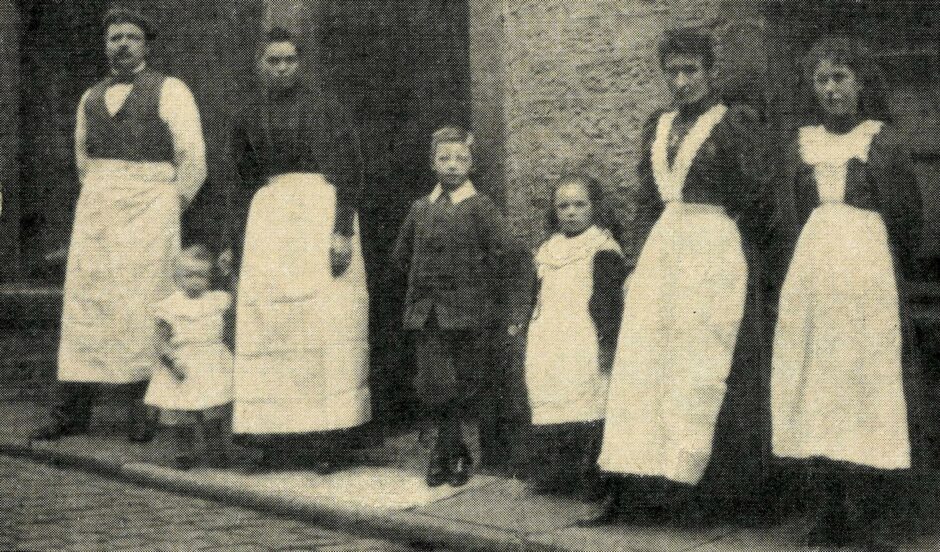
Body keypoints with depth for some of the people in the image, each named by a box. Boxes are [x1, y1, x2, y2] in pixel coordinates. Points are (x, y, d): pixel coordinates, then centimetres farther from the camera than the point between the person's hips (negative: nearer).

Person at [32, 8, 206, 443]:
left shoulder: (170, 91, 0)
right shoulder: (90, 98, 16)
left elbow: (192, 159, -1)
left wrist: (169, 213, 2)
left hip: (148, 206, -5)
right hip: (95, 210, 5)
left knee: (143, 308, -7)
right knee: (83, 303, 0)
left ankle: (146, 410, -1)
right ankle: (72, 411, 3)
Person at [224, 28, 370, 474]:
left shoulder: (322, 105, 1)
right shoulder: (249, 118, 15)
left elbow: (348, 169, -5)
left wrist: (343, 231, -14)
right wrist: (234, 244, 15)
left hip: (318, 212, -4)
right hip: (267, 216, 5)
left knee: (324, 319, -7)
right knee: (267, 324, -2)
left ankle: (329, 437, -4)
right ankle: (278, 437, 3)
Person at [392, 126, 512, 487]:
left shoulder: (481, 207, -1)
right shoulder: (420, 208, 12)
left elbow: (500, 253, -9)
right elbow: (401, 254, 23)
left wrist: (484, 295, -5)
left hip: (468, 313, -3)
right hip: (426, 313, 3)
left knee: (466, 384, 1)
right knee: (433, 385, -2)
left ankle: (446, 454, 15)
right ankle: (456, 453, 14)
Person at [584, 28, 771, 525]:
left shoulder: (736, 122, 0)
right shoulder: (657, 127, 16)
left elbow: (752, 203, -3)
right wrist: (638, 258, 11)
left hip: (714, 255, -5)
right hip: (661, 251, 5)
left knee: (699, 371, -4)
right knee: (640, 367, -2)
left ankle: (679, 484, 1)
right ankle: (631, 489, -2)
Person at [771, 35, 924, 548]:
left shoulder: (883, 139, 1)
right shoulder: (804, 143, 13)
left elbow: (906, 213, -3)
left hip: (870, 269, -4)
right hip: (813, 269, 4)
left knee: (871, 378, -5)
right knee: (816, 380, 2)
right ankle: (831, 511, 8)